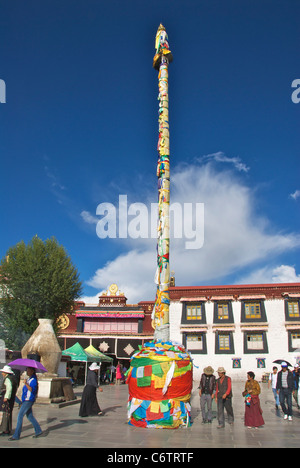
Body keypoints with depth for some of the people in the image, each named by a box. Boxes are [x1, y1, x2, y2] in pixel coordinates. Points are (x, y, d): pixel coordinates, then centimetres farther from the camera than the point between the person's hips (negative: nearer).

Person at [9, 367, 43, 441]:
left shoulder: (33, 380, -15)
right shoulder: (28, 379, 14)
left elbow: (32, 390, -28)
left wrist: (26, 383, -35)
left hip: (29, 400, -9)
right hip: (26, 400, 9)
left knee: (20, 416, -7)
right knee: (30, 416, 14)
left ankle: (16, 436, -1)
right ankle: (38, 431, 21)